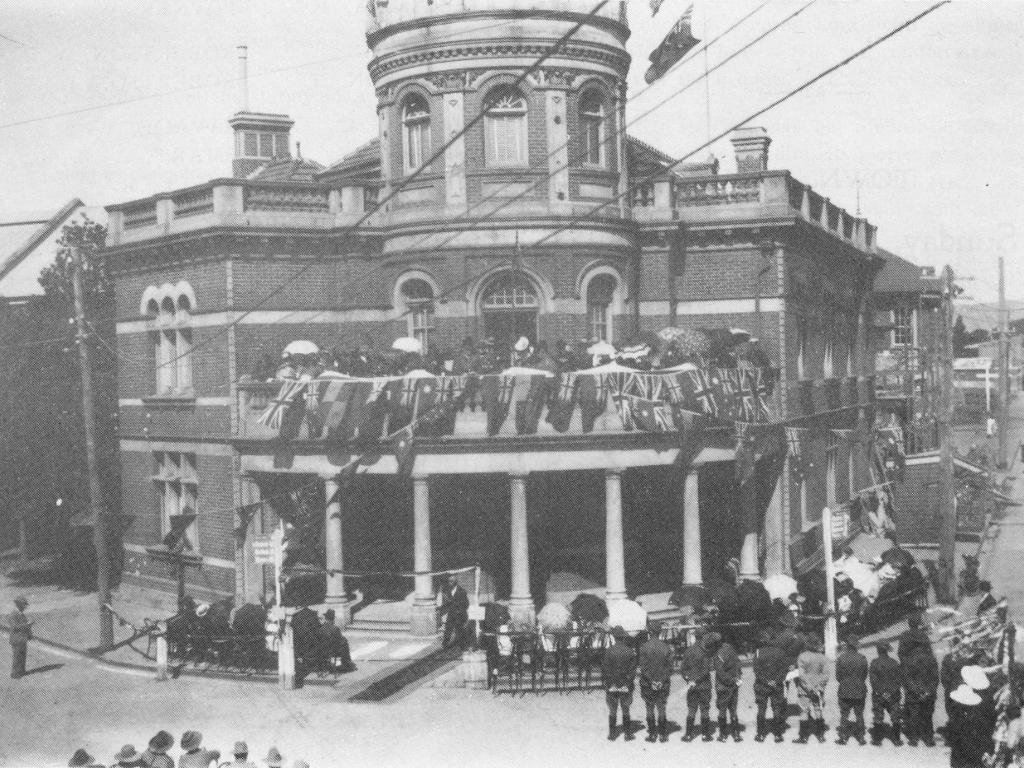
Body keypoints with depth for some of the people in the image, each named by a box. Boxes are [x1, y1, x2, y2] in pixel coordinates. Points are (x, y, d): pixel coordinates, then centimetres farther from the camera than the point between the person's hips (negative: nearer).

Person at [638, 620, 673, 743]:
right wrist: (663, 681, -1)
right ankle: (663, 734, 11)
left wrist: (651, 681, -7)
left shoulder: (644, 647, -9)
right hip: (663, 685, 2)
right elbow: (669, 666, -1)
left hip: (648, 684, -2)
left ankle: (652, 734, 9)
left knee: (650, 710, 8)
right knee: (662, 709, 11)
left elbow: (643, 667, -11)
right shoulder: (666, 647, -1)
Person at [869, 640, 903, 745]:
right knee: (895, 717, 12)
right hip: (893, 695, 2)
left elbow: (873, 679, -12)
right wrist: (894, 690, 2)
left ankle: (877, 740, 9)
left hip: (878, 695, -2)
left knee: (878, 717, 6)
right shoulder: (894, 662, -2)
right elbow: (900, 678, -1)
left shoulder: (874, 663, -9)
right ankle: (896, 739, 16)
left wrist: (879, 692, -6)